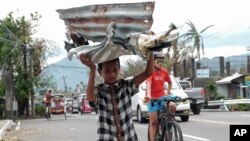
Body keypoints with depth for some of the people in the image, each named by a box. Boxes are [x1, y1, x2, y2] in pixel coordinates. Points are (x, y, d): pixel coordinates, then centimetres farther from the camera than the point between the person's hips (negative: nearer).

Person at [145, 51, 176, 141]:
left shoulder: (164, 72, 4)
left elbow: (169, 83, 22)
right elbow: (148, 83, -28)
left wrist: (168, 93, 13)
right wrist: (148, 94, -44)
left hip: (162, 96, 4)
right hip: (152, 98, -4)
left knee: (172, 106, -26)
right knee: (153, 121, -4)